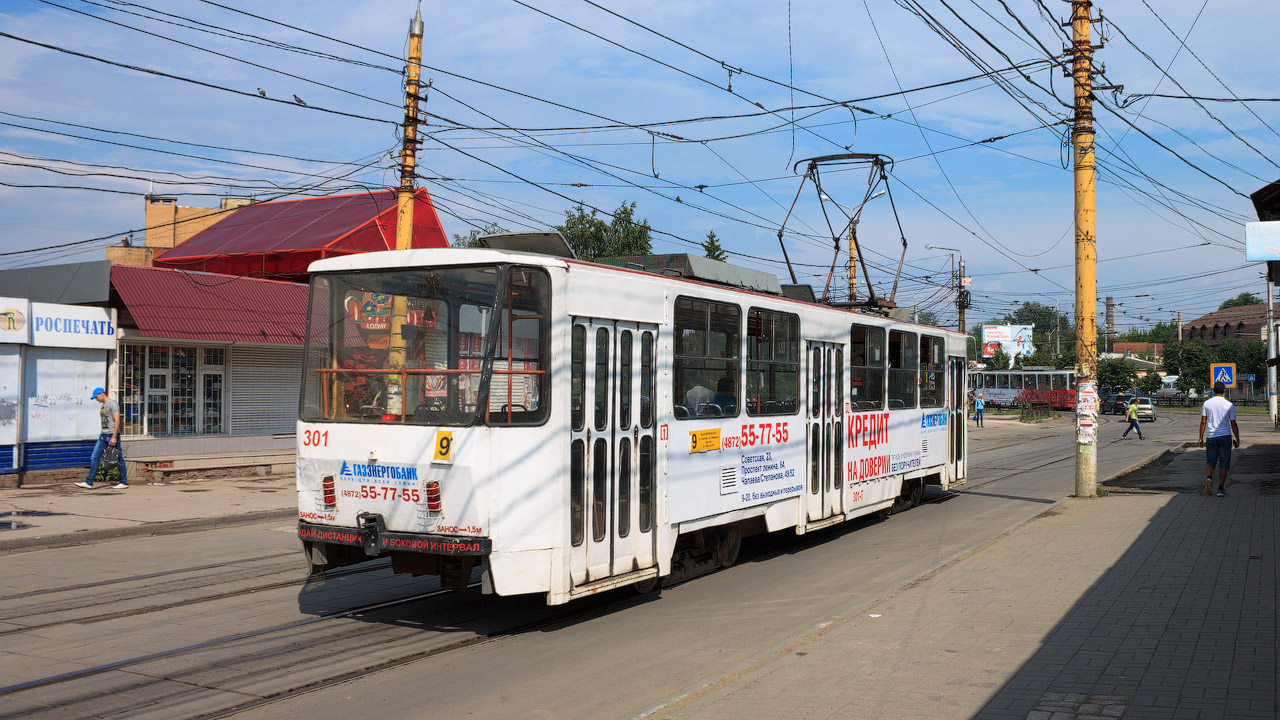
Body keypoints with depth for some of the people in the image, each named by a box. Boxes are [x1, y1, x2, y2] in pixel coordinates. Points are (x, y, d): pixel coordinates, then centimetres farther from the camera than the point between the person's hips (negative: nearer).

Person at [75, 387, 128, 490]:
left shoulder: (112, 404, -9)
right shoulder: (102, 406, 18)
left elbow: (117, 421, -17)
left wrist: (114, 437, -21)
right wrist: (101, 434, 19)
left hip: (112, 435, -9)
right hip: (103, 435, 9)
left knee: (119, 459, -1)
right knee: (94, 458, 0)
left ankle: (124, 482, 6)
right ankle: (89, 483, -1)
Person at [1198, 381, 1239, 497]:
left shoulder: (1206, 403, 0)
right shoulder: (1229, 405, -3)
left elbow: (1203, 422, 0)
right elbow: (1233, 424, -2)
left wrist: (1201, 437, 5)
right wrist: (1237, 439, 7)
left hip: (1211, 437, 1)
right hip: (1225, 436, -1)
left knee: (1210, 461, 12)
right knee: (1224, 464, 5)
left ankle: (1208, 478, -15)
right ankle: (1221, 489, 3)